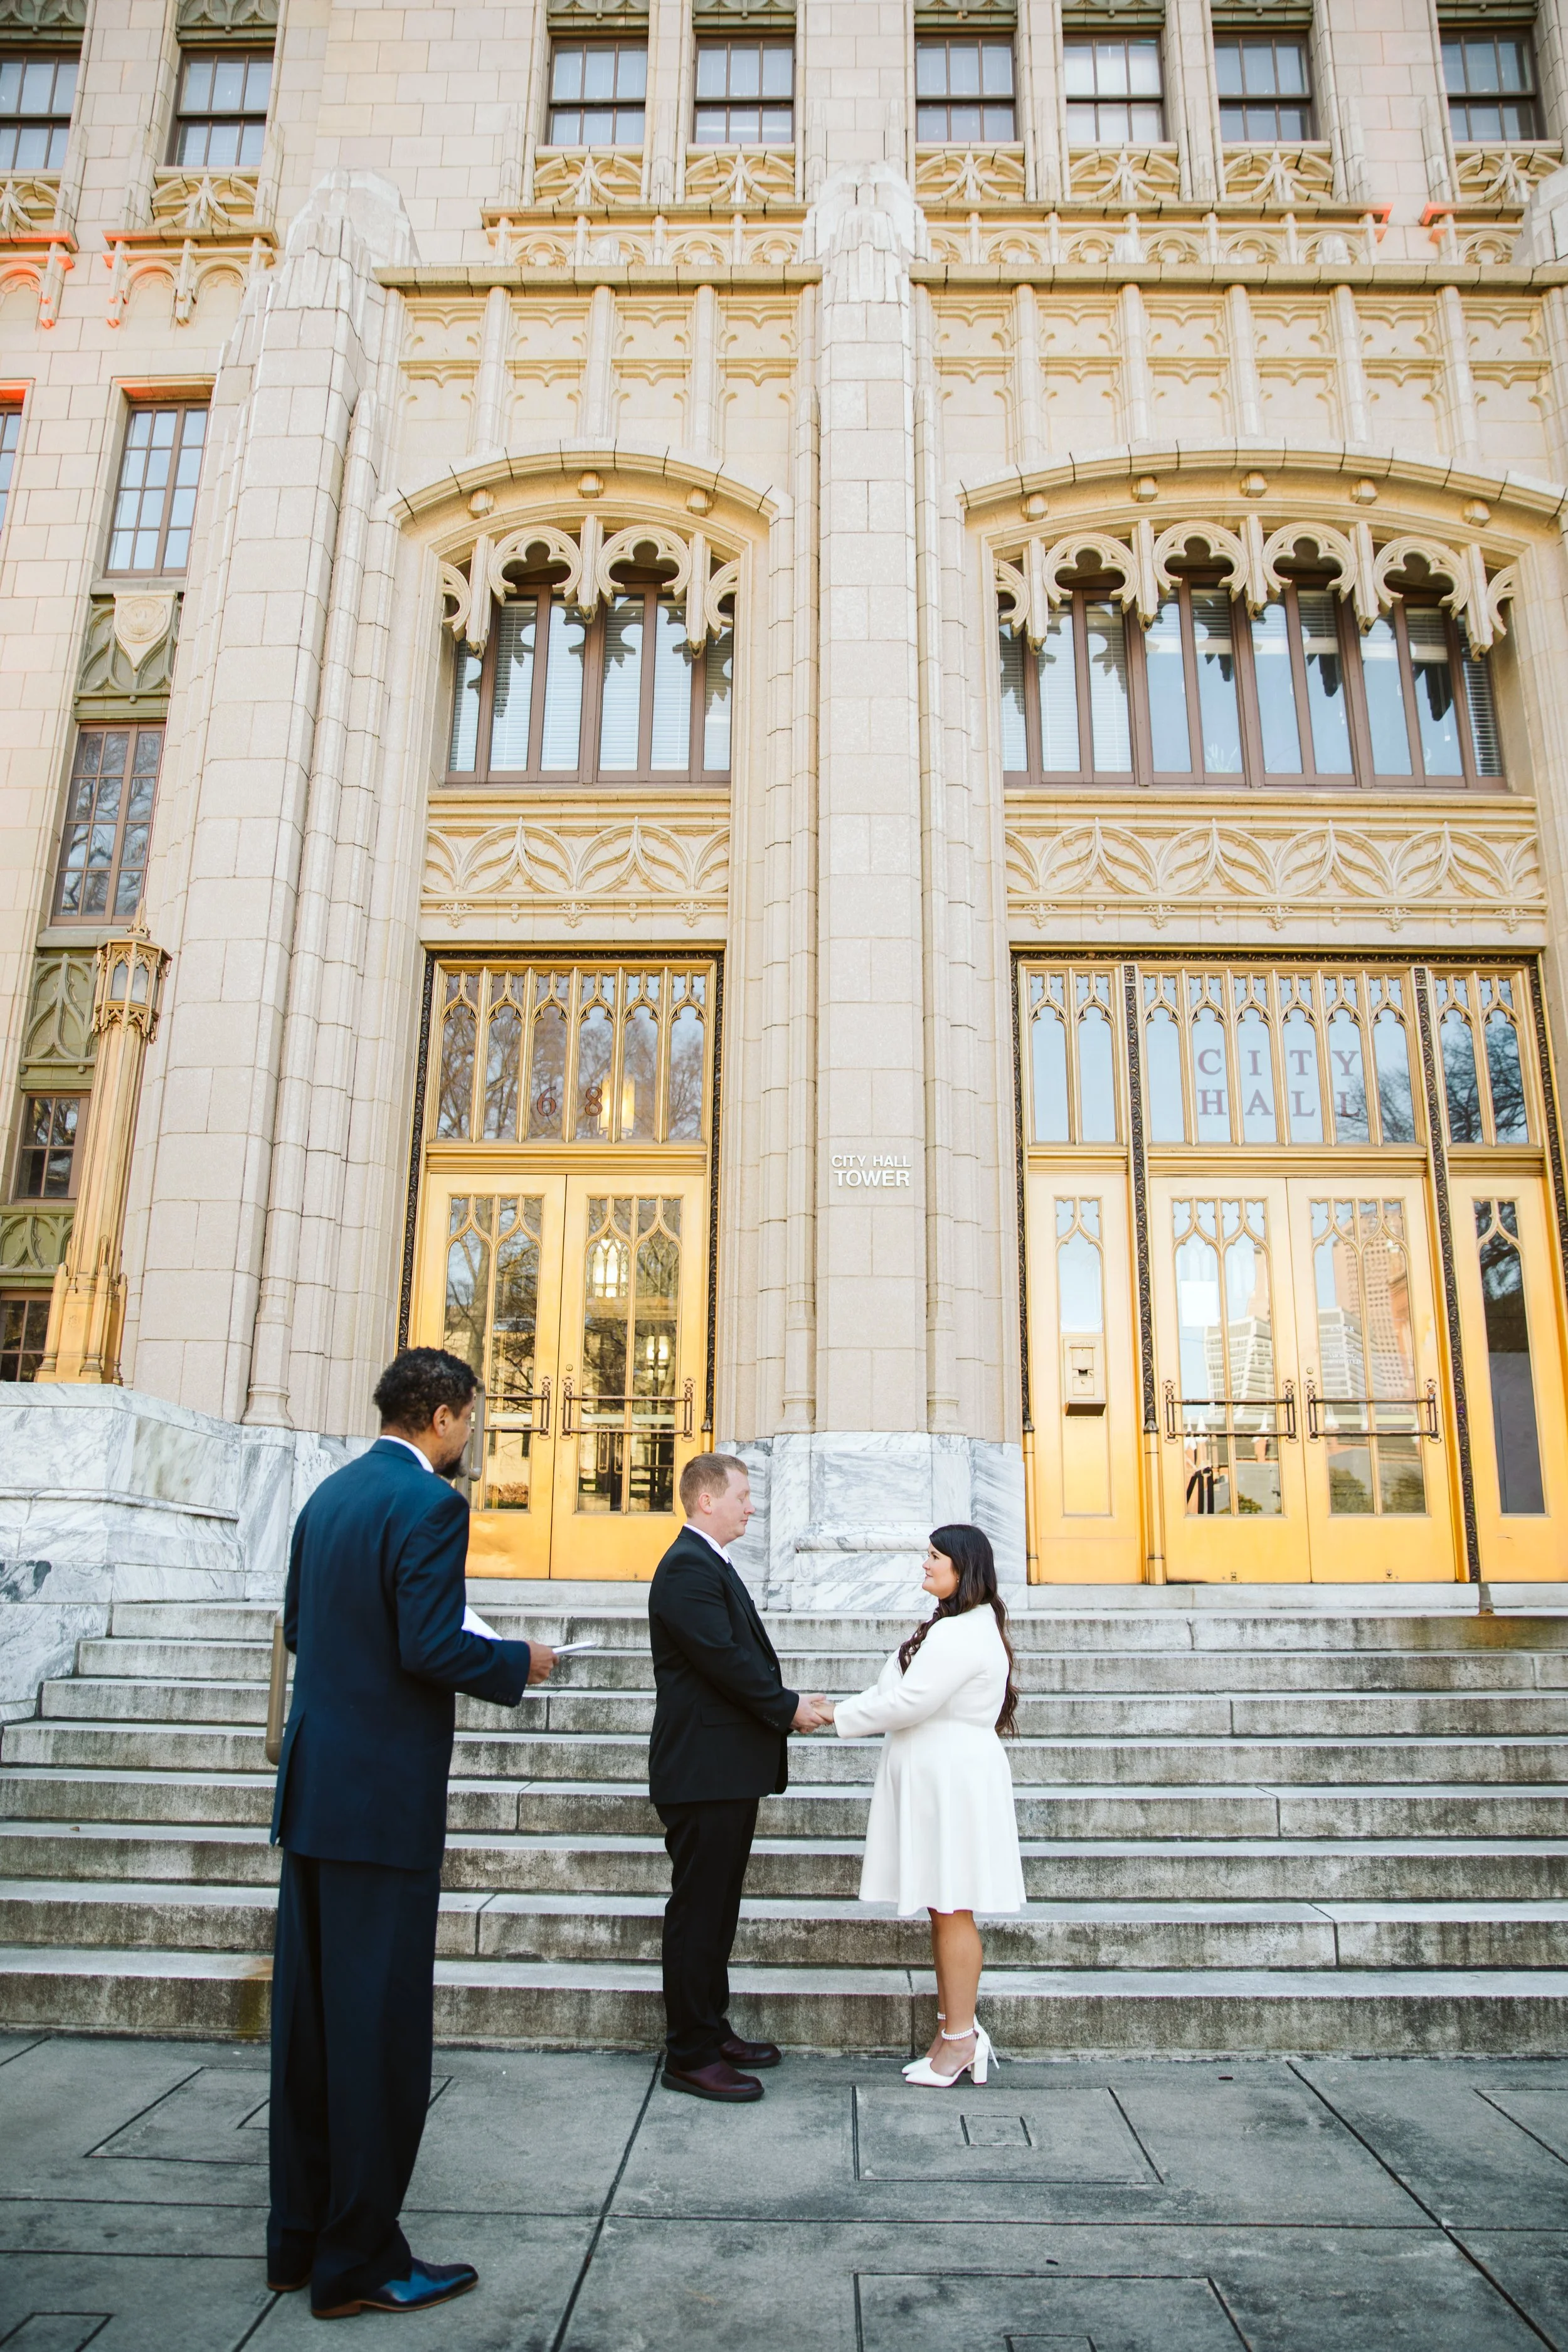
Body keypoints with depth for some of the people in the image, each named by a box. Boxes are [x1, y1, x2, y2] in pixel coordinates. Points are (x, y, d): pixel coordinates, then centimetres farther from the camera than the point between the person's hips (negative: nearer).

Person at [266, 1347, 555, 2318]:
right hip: (384, 1795, -9)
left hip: (314, 1788, 9)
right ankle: (359, 2261, 15)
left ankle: (300, 2236, 30)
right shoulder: (428, 1502, -17)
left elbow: (300, 1626, 16)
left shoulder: (331, 1493, 10)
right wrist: (518, 1663, -7)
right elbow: (431, 1647, -23)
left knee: (310, 2012, 17)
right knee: (381, 2022, 3)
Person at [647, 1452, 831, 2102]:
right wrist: (789, 1708, -13)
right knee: (697, 1911, 0)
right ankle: (689, 2056, 10)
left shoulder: (710, 1565, 16)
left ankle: (711, 2030, 30)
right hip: (703, 1773, -11)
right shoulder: (688, 1568, -18)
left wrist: (787, 1703, 3)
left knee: (716, 1908, 18)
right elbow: (725, 1658, -23)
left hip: (727, 1773, 11)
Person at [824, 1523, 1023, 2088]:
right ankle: (955, 2031, 24)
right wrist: (845, 1710, 4)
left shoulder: (964, 1634, -19)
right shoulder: (950, 1626, 16)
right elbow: (897, 1689, 16)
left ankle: (959, 2041, 11)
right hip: (934, 1780, 10)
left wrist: (838, 1716, -12)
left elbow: (909, 1701, -23)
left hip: (955, 1781, -10)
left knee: (951, 1910, 0)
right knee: (942, 1910, 15)